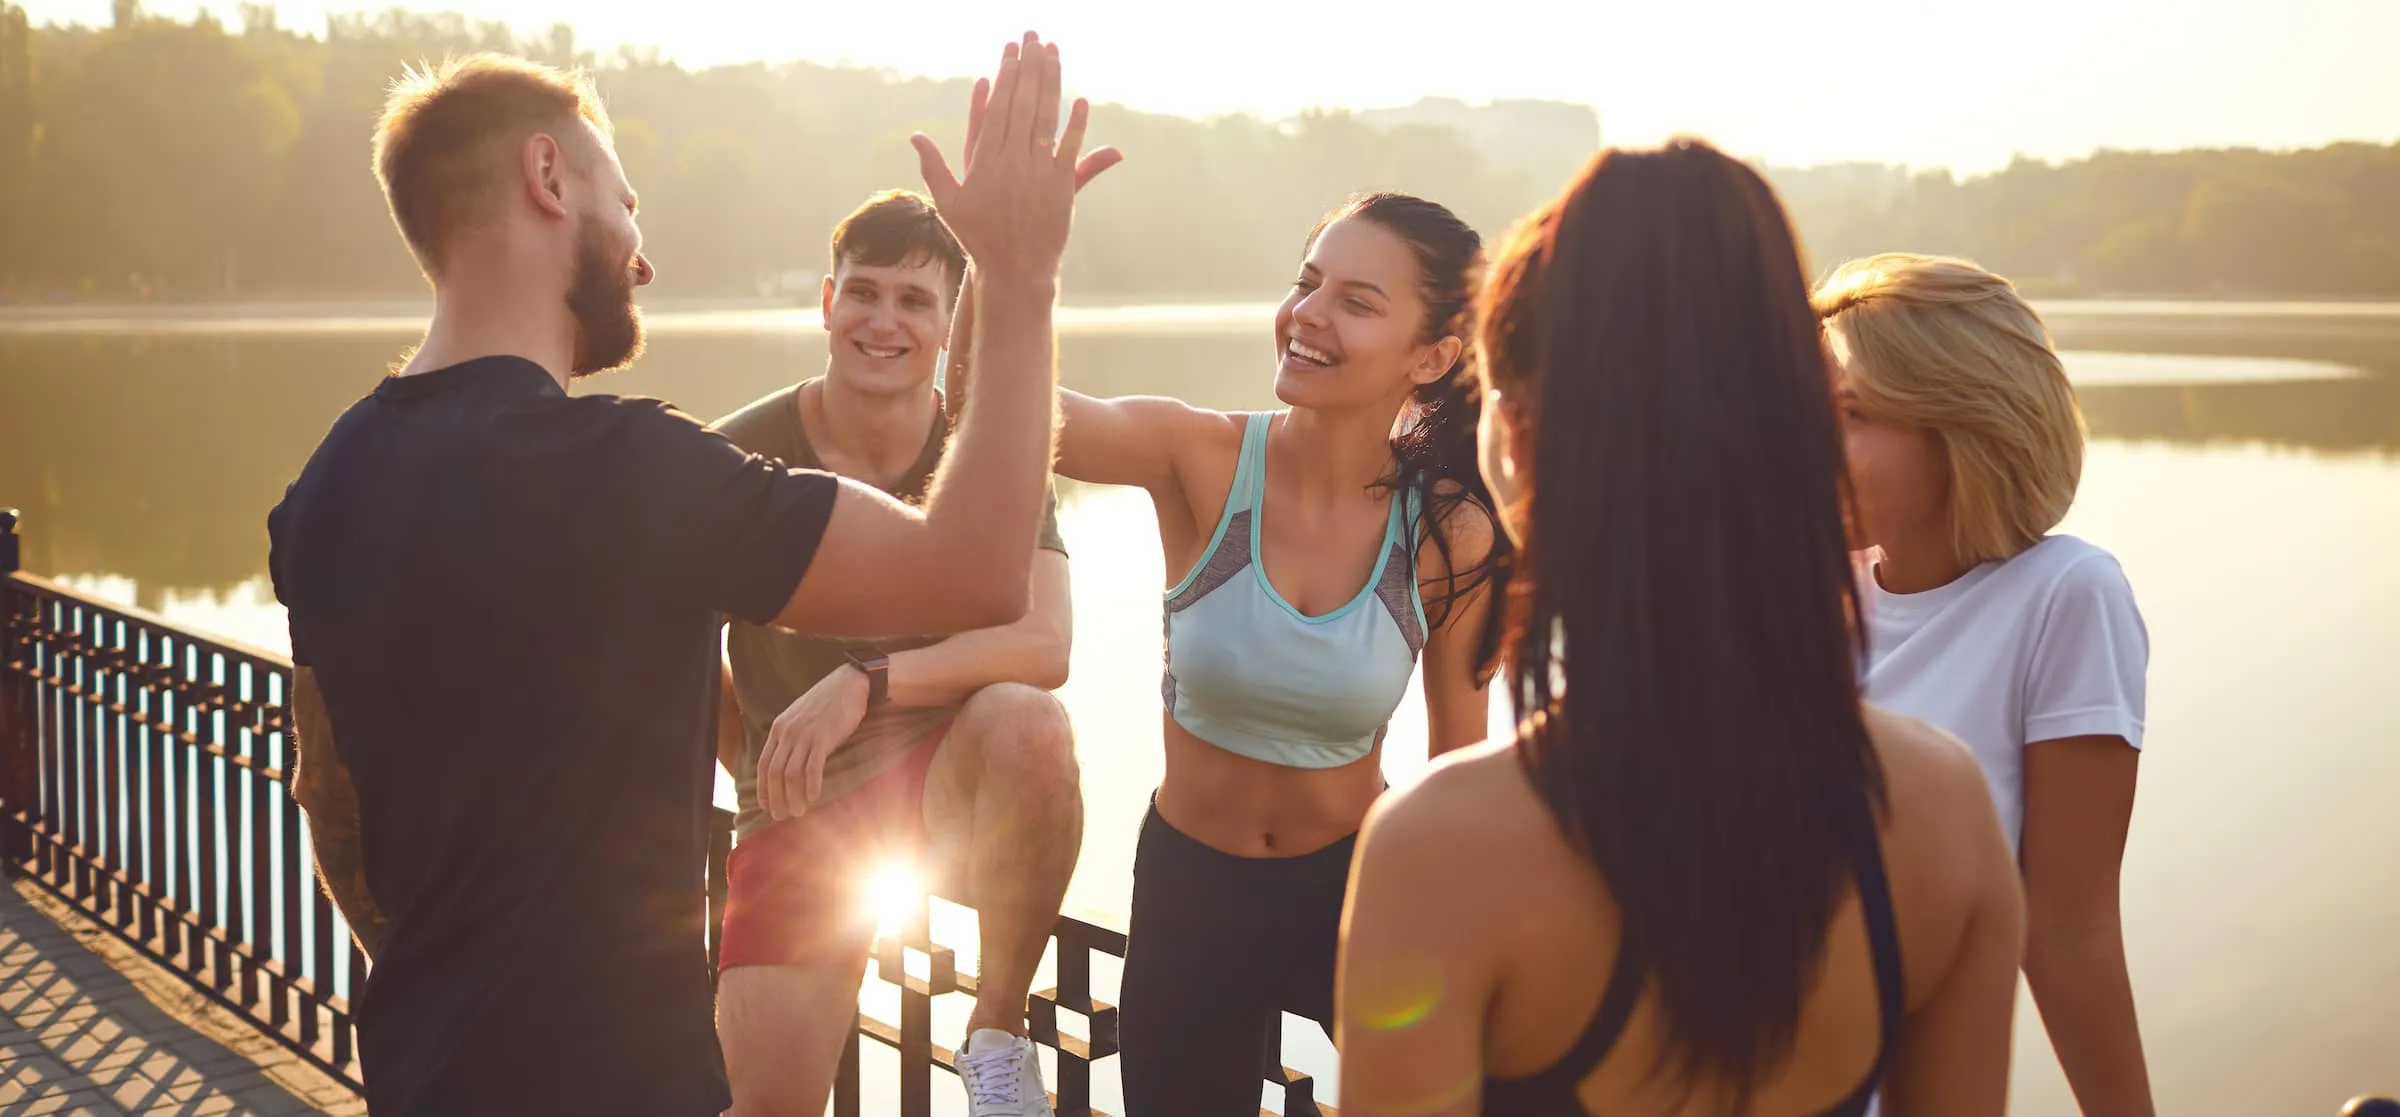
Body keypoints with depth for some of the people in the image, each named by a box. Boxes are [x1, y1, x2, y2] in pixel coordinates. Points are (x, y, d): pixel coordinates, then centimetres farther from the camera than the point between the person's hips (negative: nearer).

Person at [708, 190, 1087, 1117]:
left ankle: (998, 1034, -15)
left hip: (950, 780, 0)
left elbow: (1043, 644, -21)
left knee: (1027, 722, -35)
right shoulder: (743, 457, -7)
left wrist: (864, 684, -31)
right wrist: (754, 767, 0)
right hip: (800, 812, 0)